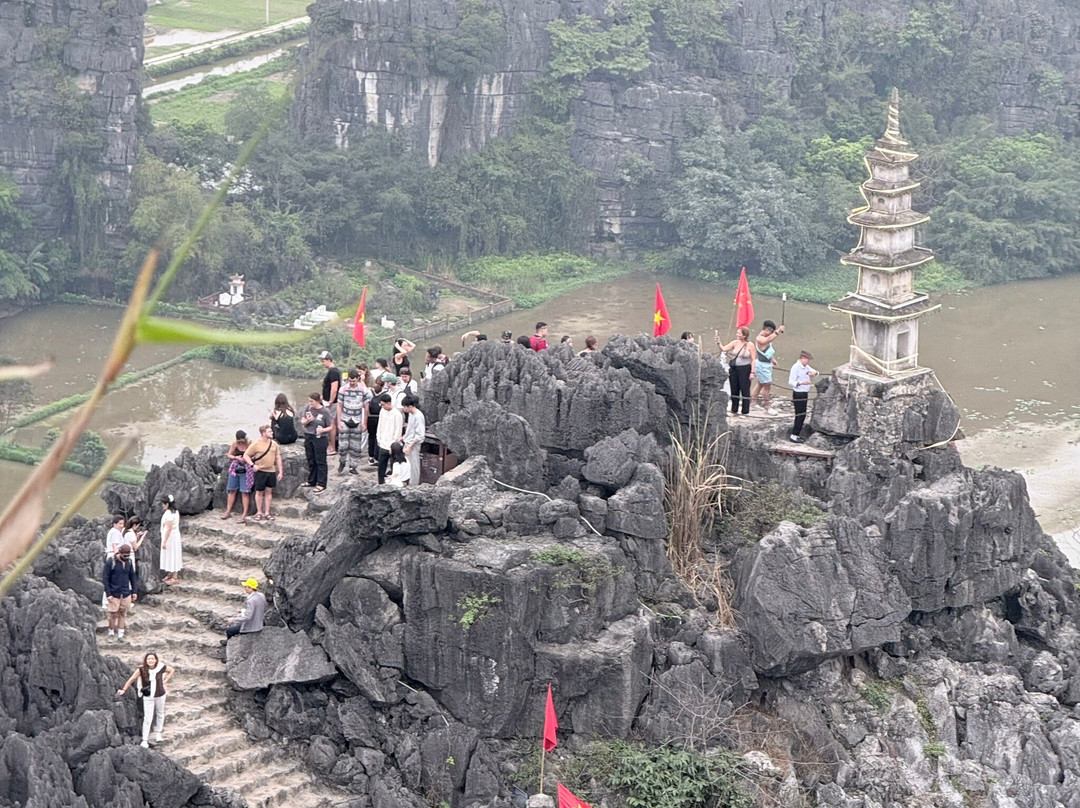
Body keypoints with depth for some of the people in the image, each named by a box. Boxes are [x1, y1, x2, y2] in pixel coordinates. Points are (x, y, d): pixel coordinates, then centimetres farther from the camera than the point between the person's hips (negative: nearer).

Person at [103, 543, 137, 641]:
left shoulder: (129, 561, 2)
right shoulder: (110, 562, -13)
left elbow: (132, 577, 13)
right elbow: (105, 579, -11)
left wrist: (134, 592, 11)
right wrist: (108, 594, -15)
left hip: (126, 594, 4)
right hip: (114, 594, -4)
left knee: (122, 614, 7)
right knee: (113, 614, -1)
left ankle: (120, 635, 12)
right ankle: (111, 634, 14)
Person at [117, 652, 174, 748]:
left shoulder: (161, 667, -15)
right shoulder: (141, 669, -20)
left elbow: (171, 670, 4)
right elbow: (131, 679, -13)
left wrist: (165, 681, -4)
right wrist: (123, 690, -14)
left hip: (160, 695, 3)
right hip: (148, 697, -3)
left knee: (160, 714, 19)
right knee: (147, 718, -4)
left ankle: (158, 734, 40)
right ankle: (145, 740, 2)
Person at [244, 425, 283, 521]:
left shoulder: (274, 444, 5)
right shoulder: (256, 444, -8)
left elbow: (278, 458, 10)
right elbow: (246, 455, -4)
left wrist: (280, 472, 7)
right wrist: (252, 465, -16)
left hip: (271, 471, 4)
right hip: (260, 471, -4)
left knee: (269, 491, 9)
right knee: (259, 492, 5)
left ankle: (267, 513, 17)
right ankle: (259, 512, 15)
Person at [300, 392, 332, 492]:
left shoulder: (325, 411, -13)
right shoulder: (307, 407, -2)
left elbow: (330, 427, -6)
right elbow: (302, 421, 2)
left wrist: (323, 430, -26)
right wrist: (308, 420, -20)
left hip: (320, 438, -5)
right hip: (308, 437, 5)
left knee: (320, 461, 3)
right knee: (311, 461, 16)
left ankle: (321, 484, 10)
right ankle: (311, 481, 30)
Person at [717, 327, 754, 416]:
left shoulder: (749, 345, -7)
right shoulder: (735, 343, 4)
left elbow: (753, 359, -6)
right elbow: (723, 349, 1)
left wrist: (752, 372, -11)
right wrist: (718, 342, -16)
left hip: (744, 369, -5)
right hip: (734, 369, 5)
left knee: (745, 391, -1)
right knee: (734, 390, 10)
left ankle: (745, 412, 8)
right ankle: (734, 410, 21)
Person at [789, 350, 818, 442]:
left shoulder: (806, 367, 11)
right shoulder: (795, 367, -15)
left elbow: (815, 372, 25)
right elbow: (791, 382, -19)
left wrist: (814, 373, 0)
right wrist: (801, 383, -34)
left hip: (804, 394, 9)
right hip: (798, 394, -9)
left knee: (802, 415, 12)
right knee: (800, 415, -7)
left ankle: (797, 434, 20)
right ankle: (794, 435, -2)